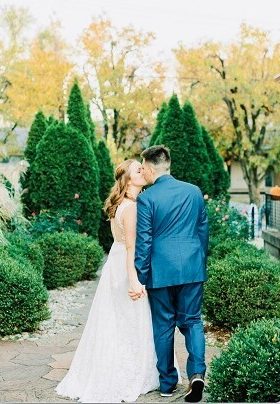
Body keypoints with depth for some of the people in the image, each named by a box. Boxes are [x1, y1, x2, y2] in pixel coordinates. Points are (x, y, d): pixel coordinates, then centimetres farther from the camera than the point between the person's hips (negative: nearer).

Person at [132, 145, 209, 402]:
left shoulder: (146, 198, -9)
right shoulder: (194, 191, 3)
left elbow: (143, 241, -9)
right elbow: (204, 230, 10)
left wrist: (140, 277, -3)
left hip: (161, 270, -3)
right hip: (193, 267, 3)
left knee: (163, 325, 11)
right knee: (192, 321, 12)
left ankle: (167, 382, 19)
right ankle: (197, 372, -6)